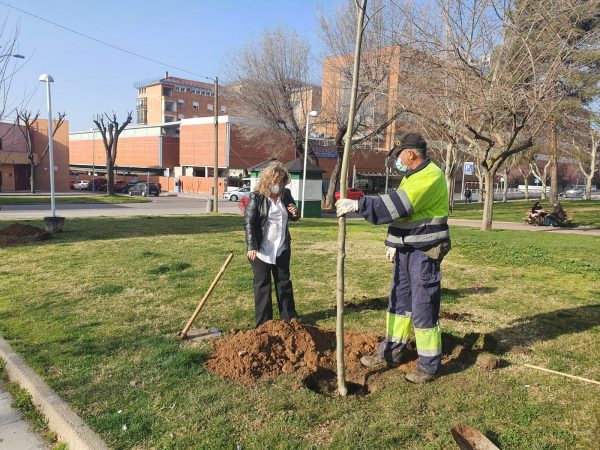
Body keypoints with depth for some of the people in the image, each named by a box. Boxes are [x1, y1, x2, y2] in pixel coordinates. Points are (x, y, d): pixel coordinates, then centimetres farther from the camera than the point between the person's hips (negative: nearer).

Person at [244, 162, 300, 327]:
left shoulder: (286, 195, 3)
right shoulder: (256, 197, -13)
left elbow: (292, 217, 17)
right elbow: (248, 222, -15)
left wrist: (295, 213, -8)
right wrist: (251, 247, -22)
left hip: (282, 248, 5)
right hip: (261, 249, -5)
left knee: (284, 282, 14)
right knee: (262, 284, 4)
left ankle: (289, 318, 26)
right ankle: (263, 324, 13)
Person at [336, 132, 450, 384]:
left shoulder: (430, 176, -16)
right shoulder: (411, 176, 17)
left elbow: (397, 205, -26)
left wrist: (358, 205, -25)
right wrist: (393, 243, 17)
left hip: (424, 252, -10)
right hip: (406, 249, 10)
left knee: (424, 308, -3)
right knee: (399, 301, 15)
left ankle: (429, 366, 10)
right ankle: (390, 354, 27)